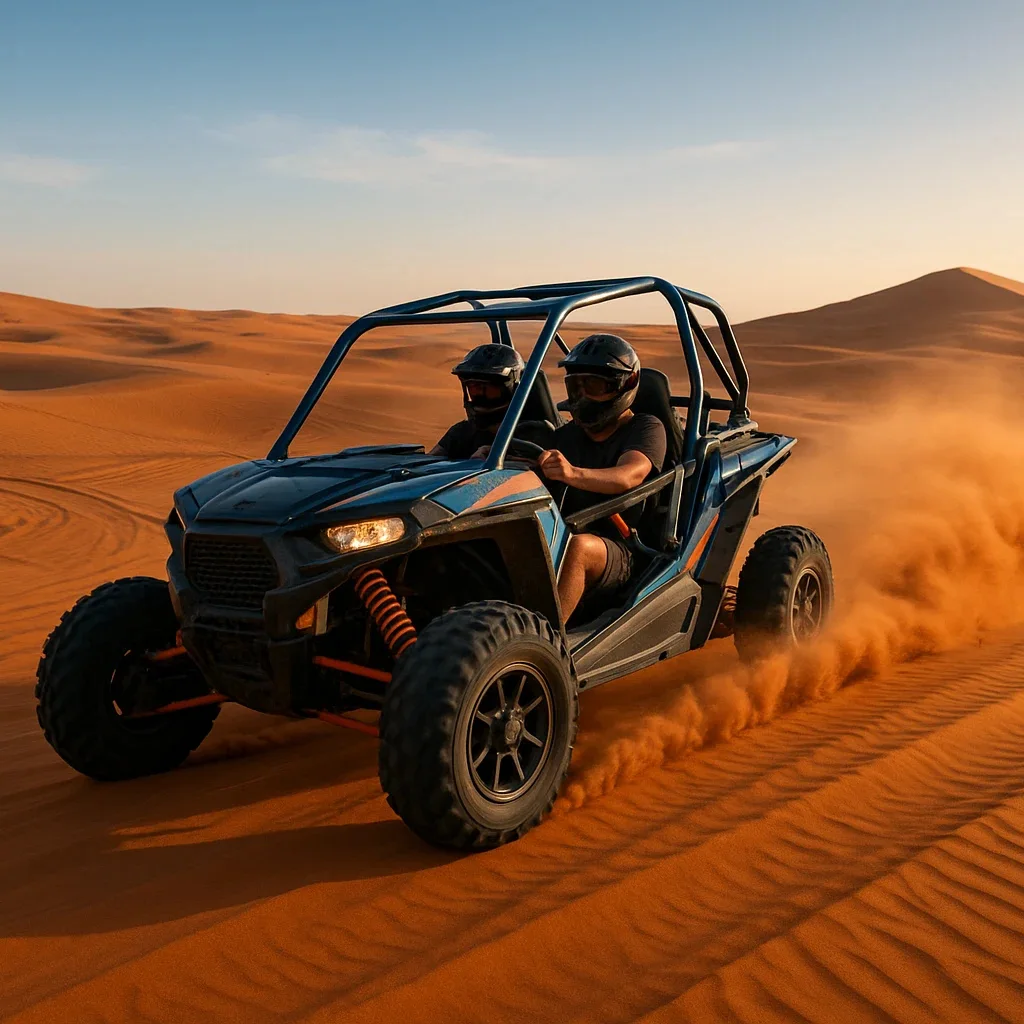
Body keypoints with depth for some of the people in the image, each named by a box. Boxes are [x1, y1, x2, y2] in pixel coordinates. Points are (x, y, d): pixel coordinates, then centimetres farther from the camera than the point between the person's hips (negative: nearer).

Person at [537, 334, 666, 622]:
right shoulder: (567, 435, 21)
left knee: (577, 546, -38)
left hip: (618, 552, -5)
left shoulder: (646, 428, 2)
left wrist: (574, 474, -42)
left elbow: (630, 475, -20)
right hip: (560, 540, 5)